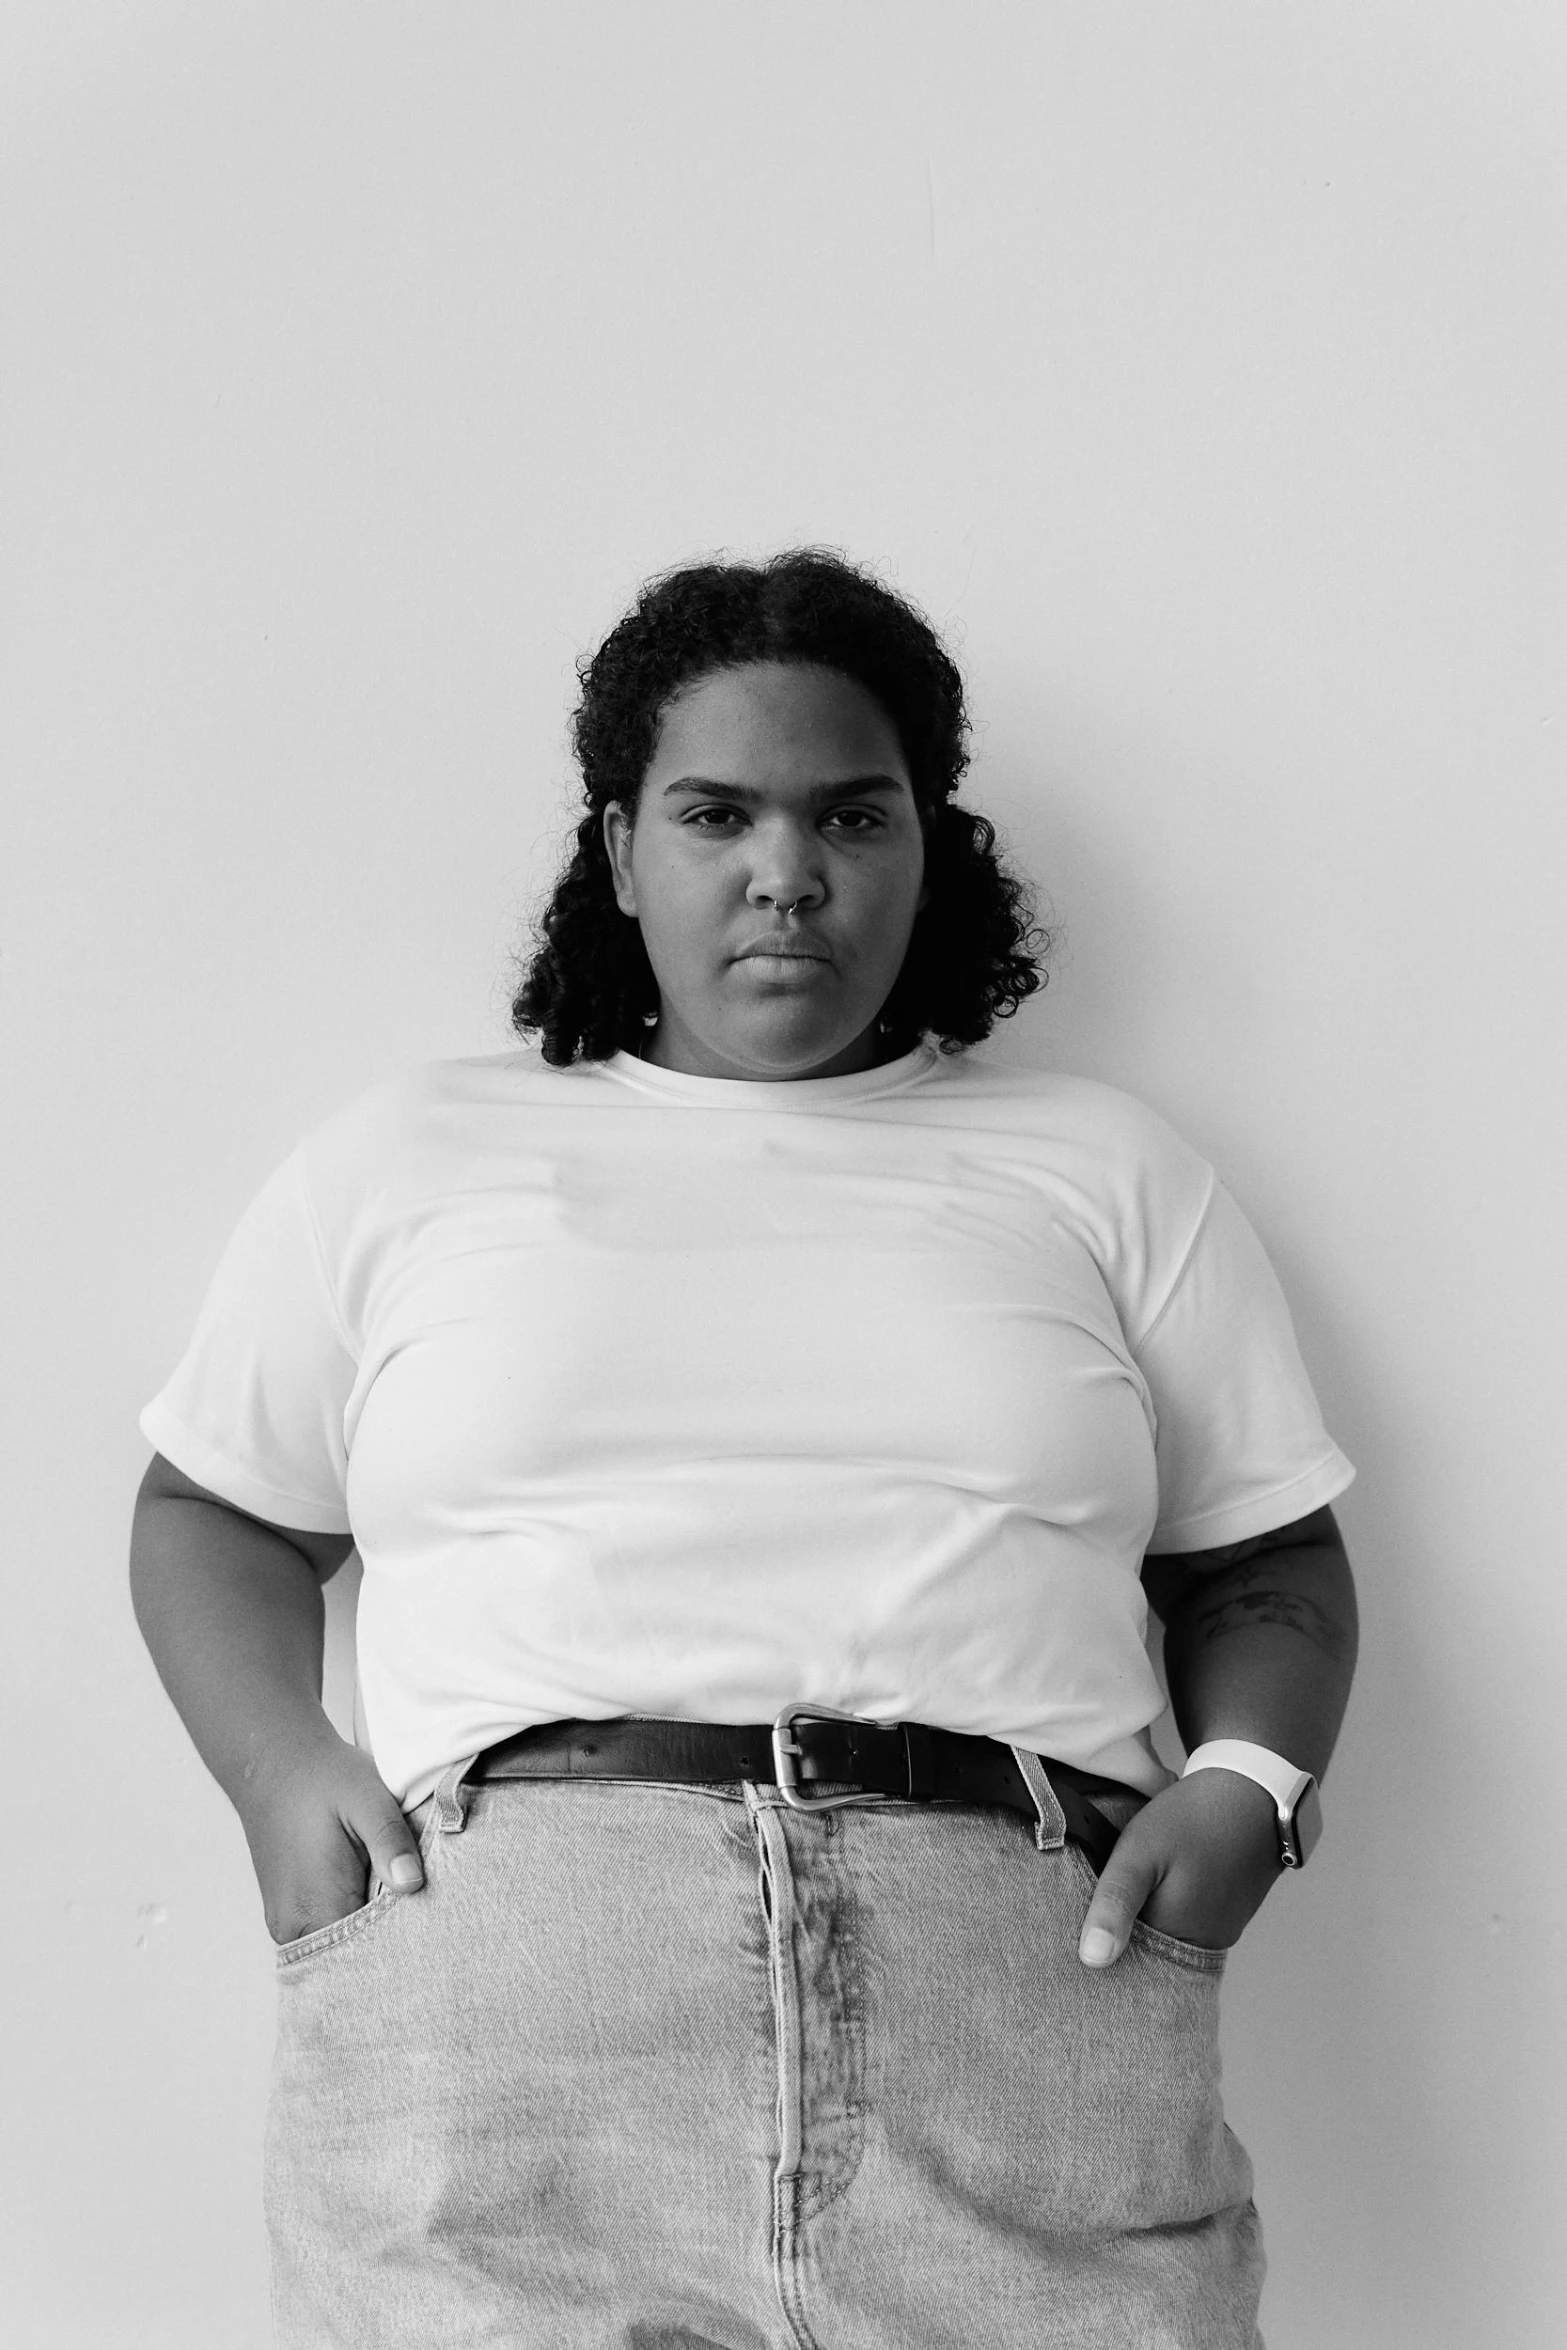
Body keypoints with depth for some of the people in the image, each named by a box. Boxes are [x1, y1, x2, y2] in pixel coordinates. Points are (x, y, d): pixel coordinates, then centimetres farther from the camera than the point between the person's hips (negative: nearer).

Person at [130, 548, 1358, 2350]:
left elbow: (1268, 1564, 20)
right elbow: (209, 1512, 22)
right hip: (487, 1962, 0)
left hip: (1021, 1981, 1)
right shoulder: (405, 1160, 19)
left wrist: (1244, 1780, 0)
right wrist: (276, 1769, 3)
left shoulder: (1097, 1169, 20)